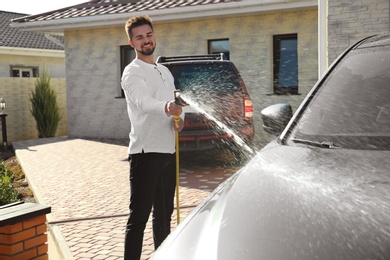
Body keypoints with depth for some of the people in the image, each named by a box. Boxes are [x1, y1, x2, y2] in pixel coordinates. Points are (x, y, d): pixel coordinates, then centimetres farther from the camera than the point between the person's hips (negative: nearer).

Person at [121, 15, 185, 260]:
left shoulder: (165, 71, 16)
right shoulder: (132, 72, -9)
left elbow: (175, 104, 20)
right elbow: (143, 101, -30)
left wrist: (180, 118, -4)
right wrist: (166, 108, -51)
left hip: (168, 151, 8)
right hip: (146, 152, -8)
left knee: (164, 213, 17)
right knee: (139, 215, -8)